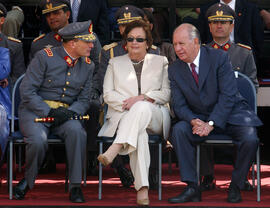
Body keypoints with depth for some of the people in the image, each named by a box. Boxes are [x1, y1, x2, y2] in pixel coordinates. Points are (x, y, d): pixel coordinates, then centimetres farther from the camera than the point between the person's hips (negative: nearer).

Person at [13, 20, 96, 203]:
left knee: (76, 131, -32)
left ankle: (76, 185, -23)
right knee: (39, 140, -34)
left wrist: (69, 113, -12)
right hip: (35, 111, -3)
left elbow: (84, 100, 10)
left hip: (65, 114, 3)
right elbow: (27, 91, -10)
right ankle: (28, 180, -3)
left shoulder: (87, 66, 9)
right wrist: (49, 112, -20)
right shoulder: (45, 57, -8)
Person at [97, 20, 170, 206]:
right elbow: (108, 95, 12)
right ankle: (142, 188, -52)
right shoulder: (115, 63, 23)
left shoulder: (160, 62, 21)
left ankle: (113, 151, -54)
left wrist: (141, 98, -8)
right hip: (123, 117, 0)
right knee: (139, 133, -38)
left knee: (142, 108, -40)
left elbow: (166, 94, 9)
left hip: (154, 118, 0)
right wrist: (127, 103, -8)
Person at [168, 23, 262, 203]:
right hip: (200, 119, 3)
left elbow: (228, 95, -15)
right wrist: (194, 121, -23)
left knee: (250, 139, -31)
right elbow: (179, 105, -1)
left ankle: (236, 186, -7)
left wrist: (211, 123, -24)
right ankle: (192, 188, -25)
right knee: (179, 130, -27)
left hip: (232, 114, -3)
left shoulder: (219, 58, -11)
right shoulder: (175, 70, 2)